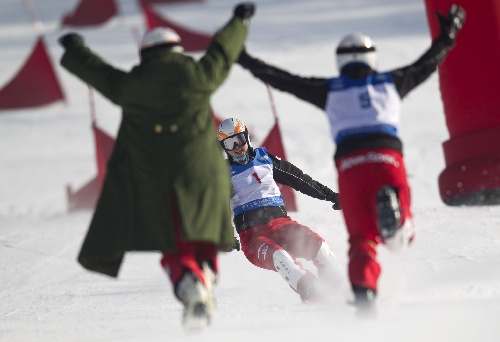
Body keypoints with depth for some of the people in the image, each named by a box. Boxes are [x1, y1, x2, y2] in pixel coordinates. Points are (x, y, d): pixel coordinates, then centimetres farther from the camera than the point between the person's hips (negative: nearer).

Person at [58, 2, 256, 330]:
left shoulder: (132, 85, 2)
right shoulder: (197, 75, 2)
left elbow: (97, 71, 19)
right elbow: (222, 51, 20)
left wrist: (74, 49, 40)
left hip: (154, 184, 0)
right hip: (201, 177, 0)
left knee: (176, 251, 1)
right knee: (201, 244, 10)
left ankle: (191, 289, -27)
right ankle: (206, 280, -20)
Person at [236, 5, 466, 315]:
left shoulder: (329, 90, 16)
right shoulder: (392, 83, 19)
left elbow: (284, 80, 19)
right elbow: (427, 64, 32)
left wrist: (246, 61, 29)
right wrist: (448, 35, 47)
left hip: (349, 164, 0)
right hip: (388, 158, 0)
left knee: (362, 238, 8)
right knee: (402, 237, 4)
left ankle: (363, 292, -20)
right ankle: (390, 207, -32)